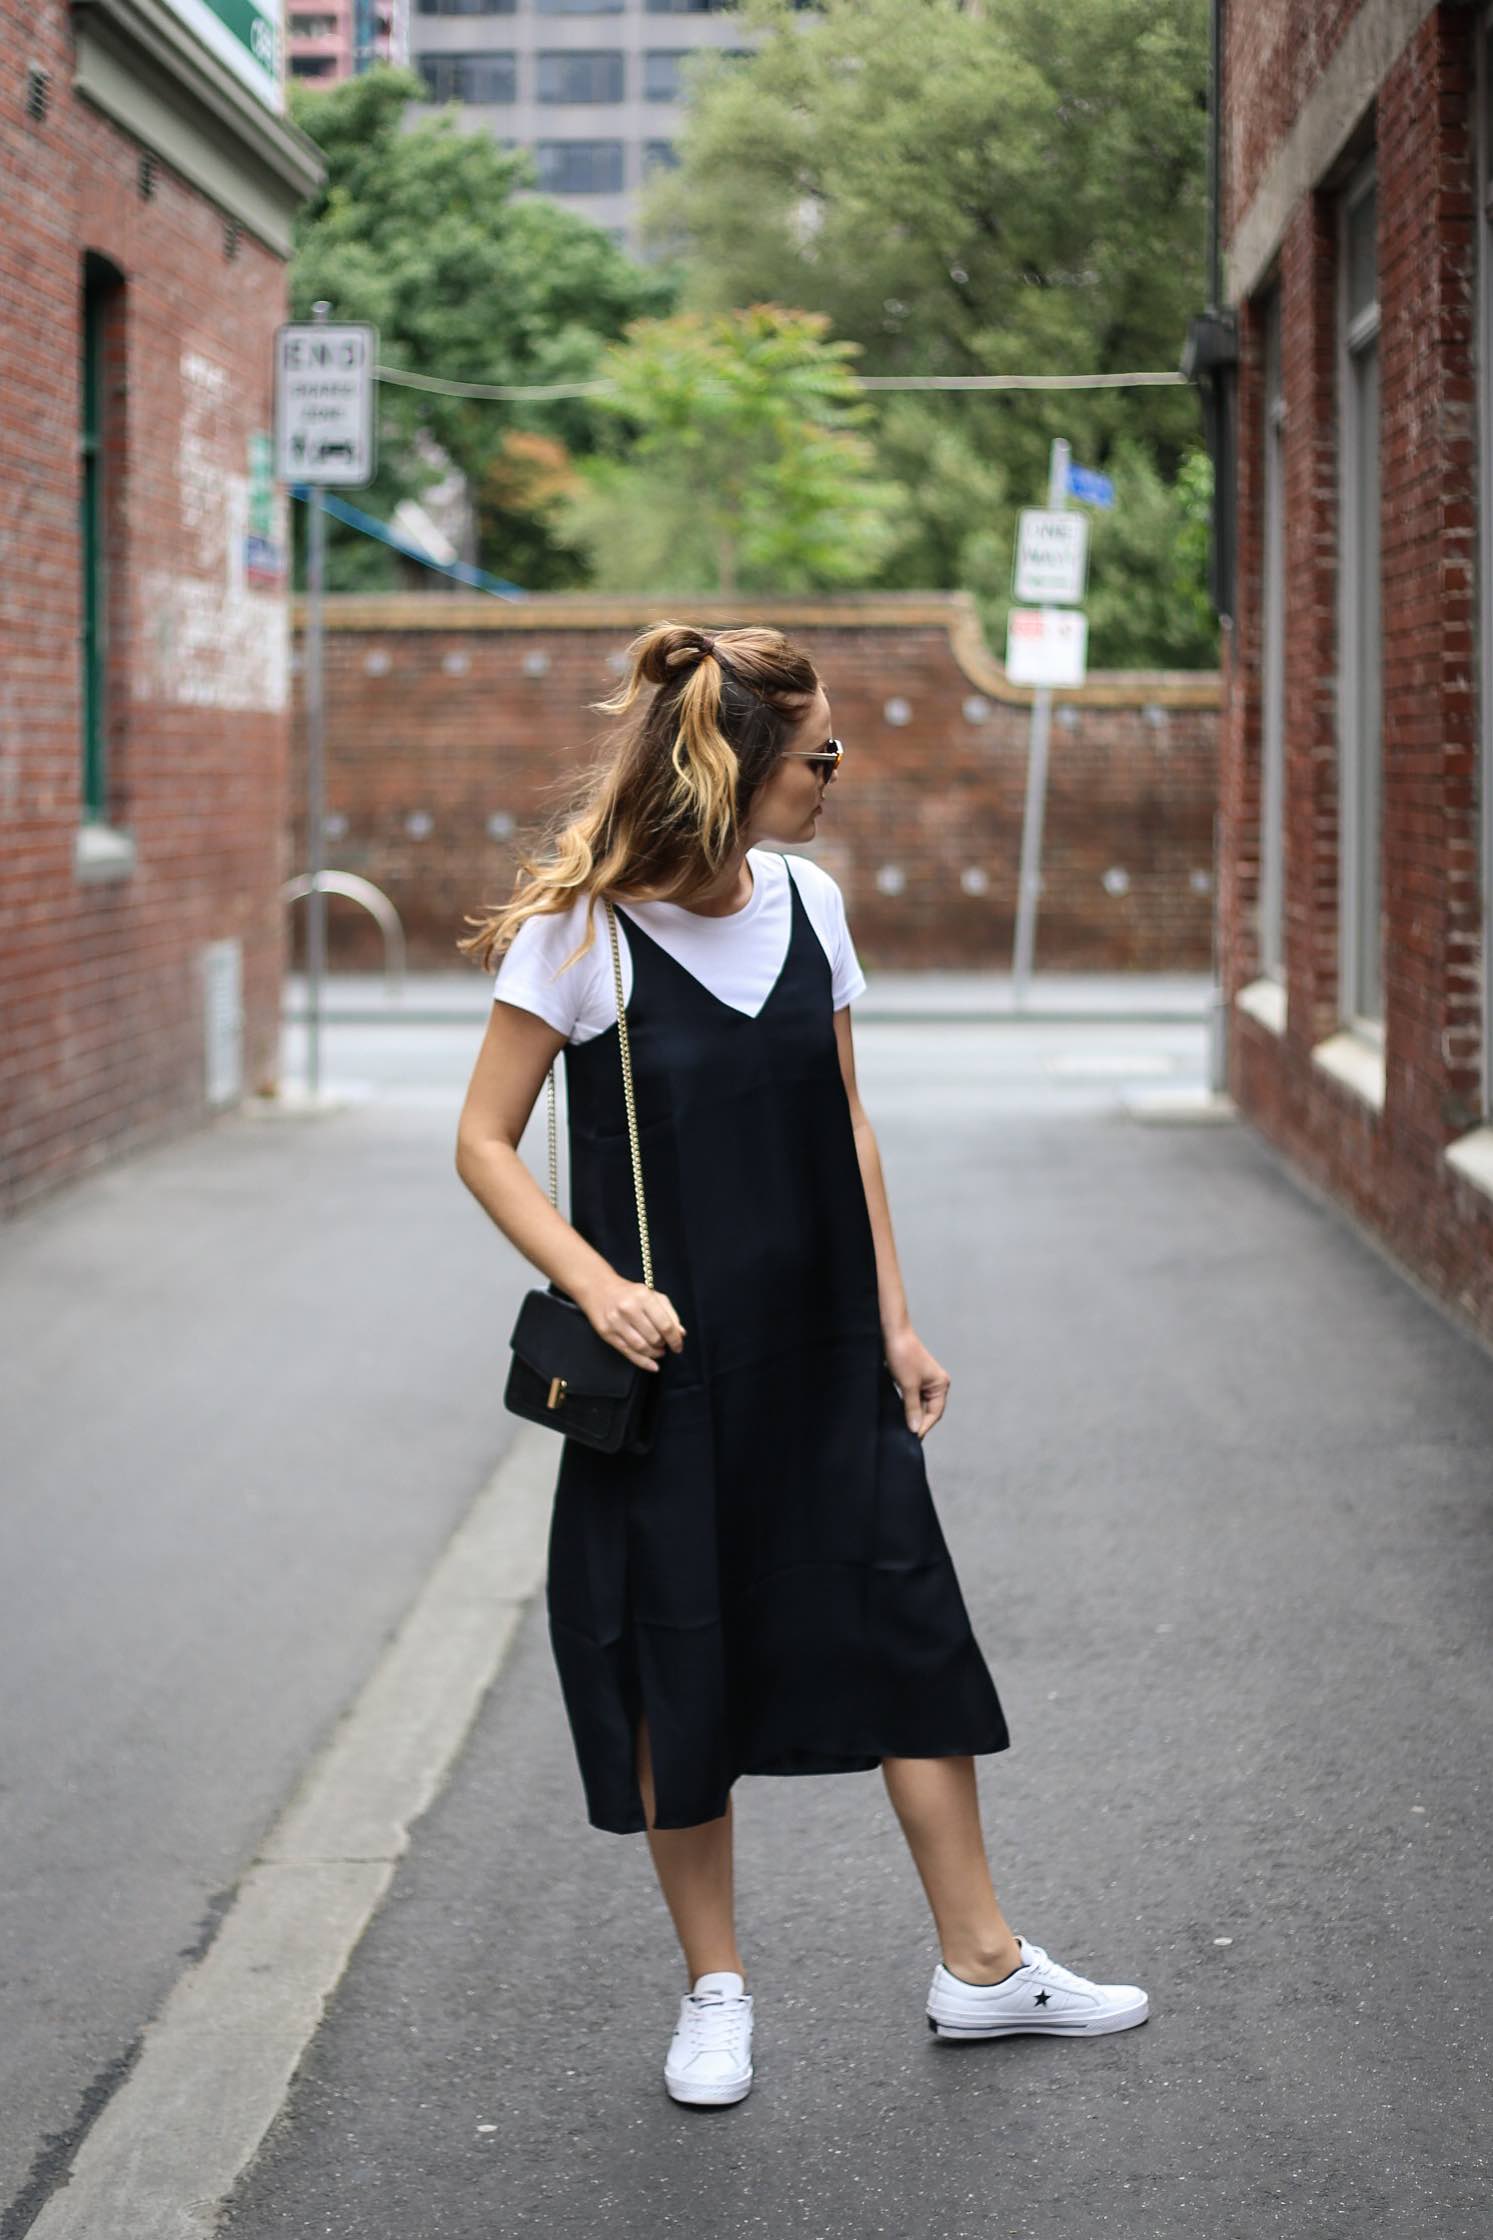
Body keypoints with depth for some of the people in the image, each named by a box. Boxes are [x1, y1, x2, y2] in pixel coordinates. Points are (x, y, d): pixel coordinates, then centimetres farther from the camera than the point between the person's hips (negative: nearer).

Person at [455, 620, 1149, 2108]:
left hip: (821, 1360, 5)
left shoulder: (806, 900, 4)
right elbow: (485, 1144, -6)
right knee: (680, 1676, 5)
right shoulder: (580, 933, -11)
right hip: (670, 1365, -4)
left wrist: (894, 1323, 11)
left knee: (910, 1637, 6)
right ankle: (714, 1990, 21)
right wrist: (594, 1283, -19)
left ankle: (979, 1965, 17)